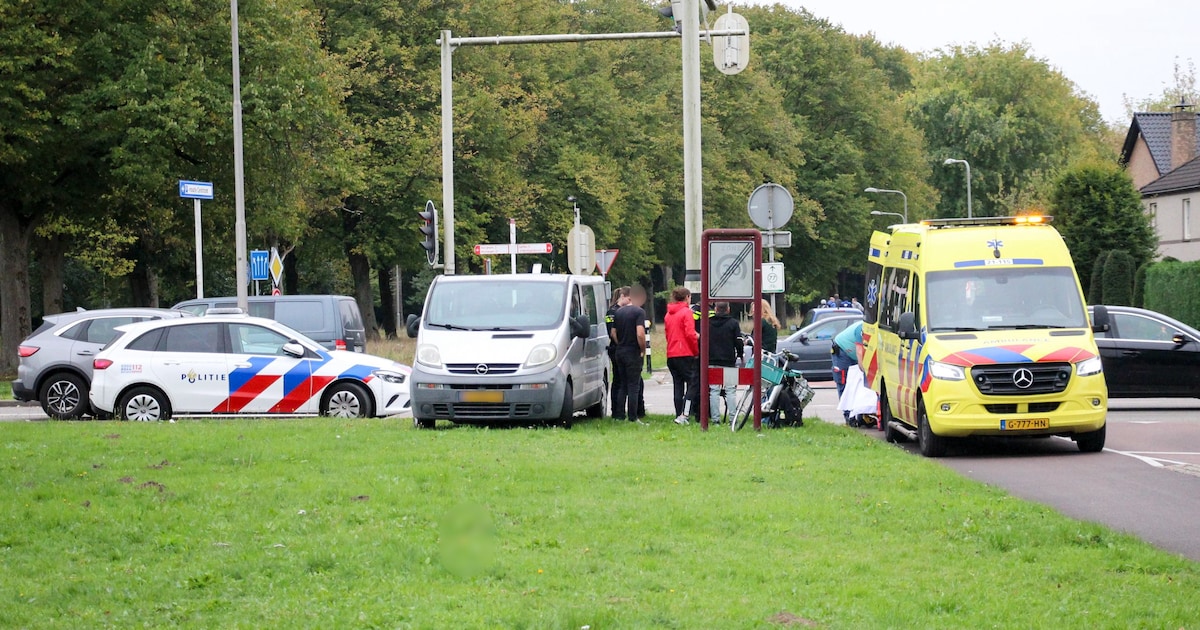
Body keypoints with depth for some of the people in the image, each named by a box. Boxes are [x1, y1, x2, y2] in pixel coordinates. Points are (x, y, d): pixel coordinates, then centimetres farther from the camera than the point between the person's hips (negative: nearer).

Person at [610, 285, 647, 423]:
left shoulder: (618, 312, 10)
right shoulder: (639, 312, -12)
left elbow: (613, 333, 14)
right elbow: (640, 334, -22)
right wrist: (643, 350, -9)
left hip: (620, 351, 7)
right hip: (633, 353, -7)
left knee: (623, 385, 15)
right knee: (633, 386, -3)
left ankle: (619, 414, 15)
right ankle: (633, 417, -4)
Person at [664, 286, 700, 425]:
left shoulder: (668, 314, 15)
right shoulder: (686, 312, -8)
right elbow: (690, 334, -15)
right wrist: (696, 351, -5)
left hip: (671, 355, 7)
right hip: (685, 354, -7)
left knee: (678, 385, 12)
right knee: (693, 383, -4)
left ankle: (679, 415, 10)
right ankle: (684, 415, -17)